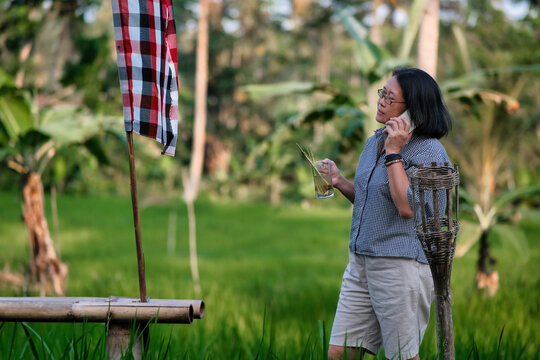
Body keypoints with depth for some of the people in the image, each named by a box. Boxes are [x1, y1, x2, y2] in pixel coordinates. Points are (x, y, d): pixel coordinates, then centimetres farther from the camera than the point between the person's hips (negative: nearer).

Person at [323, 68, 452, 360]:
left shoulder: (429, 152, -11)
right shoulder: (375, 141, 13)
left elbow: (407, 206, -23)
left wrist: (393, 152, -17)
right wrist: (340, 183, 7)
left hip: (402, 266, -8)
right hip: (361, 263, 8)